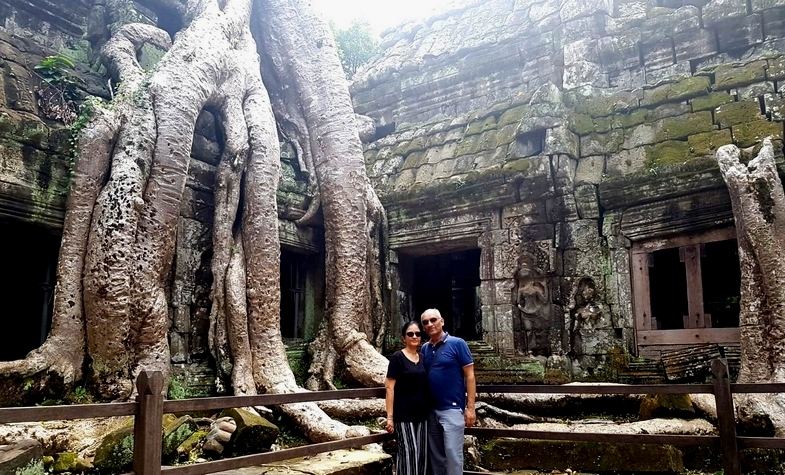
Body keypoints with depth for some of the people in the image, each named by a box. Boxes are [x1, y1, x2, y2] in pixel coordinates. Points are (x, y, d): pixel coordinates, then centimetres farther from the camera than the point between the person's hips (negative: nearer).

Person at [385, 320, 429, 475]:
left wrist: (430, 411, 12)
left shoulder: (423, 358, 10)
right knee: (408, 452, -8)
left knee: (422, 454, 8)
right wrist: (389, 417, -14)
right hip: (403, 414, -6)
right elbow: (390, 388, -9)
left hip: (422, 414, 6)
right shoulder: (397, 357, -7)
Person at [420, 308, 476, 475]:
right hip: (431, 410, 6)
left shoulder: (457, 344, -7)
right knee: (435, 456, 13)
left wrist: (470, 407, -13)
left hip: (452, 408, -5)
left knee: (452, 455, -4)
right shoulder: (424, 349, 8)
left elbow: (469, 376, -8)